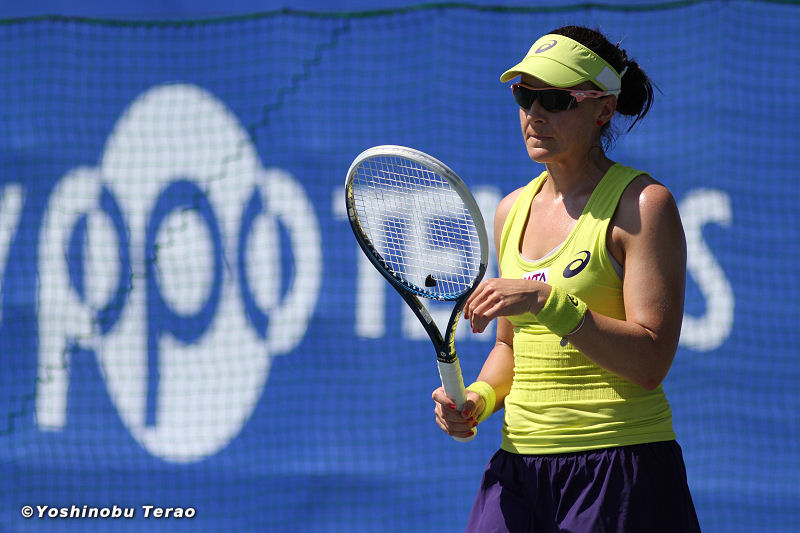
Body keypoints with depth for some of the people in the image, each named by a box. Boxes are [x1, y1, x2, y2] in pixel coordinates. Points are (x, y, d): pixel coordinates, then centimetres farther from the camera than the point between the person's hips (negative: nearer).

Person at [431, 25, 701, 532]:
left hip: (621, 466, -6)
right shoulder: (513, 210, 14)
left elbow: (651, 362, -15)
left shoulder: (643, 203, -6)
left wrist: (546, 300, -24)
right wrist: (478, 399, 3)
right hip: (519, 465, 6)